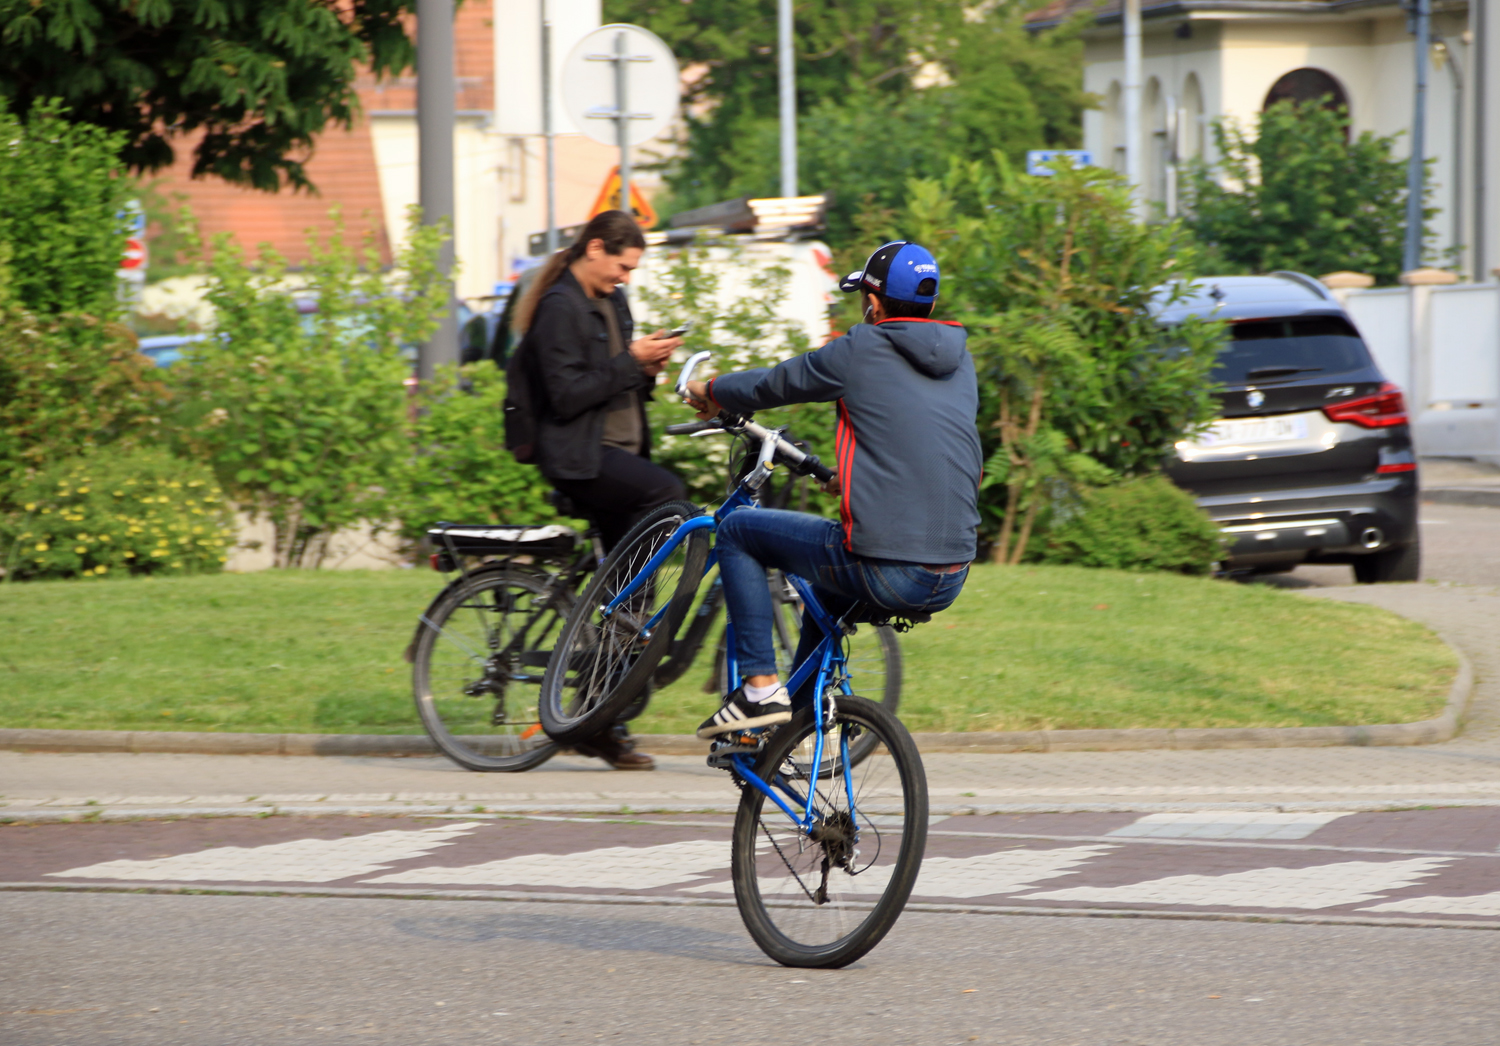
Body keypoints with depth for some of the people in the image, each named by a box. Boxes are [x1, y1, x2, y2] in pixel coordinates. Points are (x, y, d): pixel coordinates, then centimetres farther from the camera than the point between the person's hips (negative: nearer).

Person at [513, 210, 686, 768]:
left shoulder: (612, 302, 18)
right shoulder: (560, 307, -10)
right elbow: (567, 394, -18)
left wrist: (647, 371, 4)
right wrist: (630, 361, -18)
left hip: (617, 451, 9)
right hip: (578, 459, -9)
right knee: (667, 493, -31)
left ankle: (604, 727, 8)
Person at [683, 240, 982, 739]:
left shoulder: (862, 350, -5)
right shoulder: (961, 361, 13)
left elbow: (774, 384, 9)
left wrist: (711, 391, 30)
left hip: (886, 574, -7)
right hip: (951, 582, 7)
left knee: (737, 532, 13)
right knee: (827, 587, 38)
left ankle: (760, 687, 7)